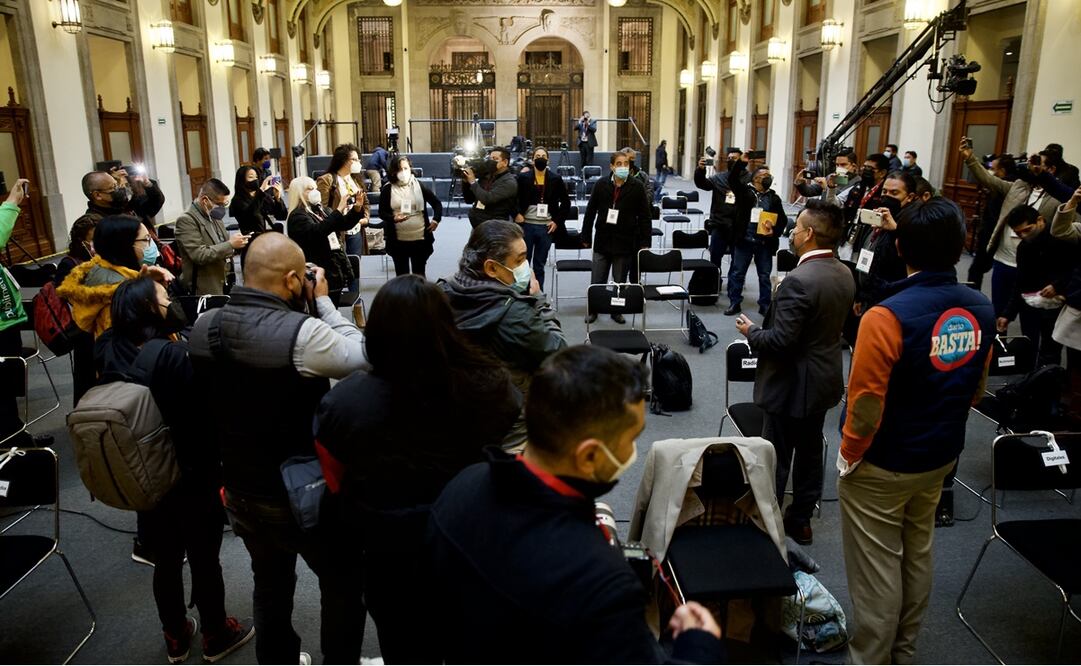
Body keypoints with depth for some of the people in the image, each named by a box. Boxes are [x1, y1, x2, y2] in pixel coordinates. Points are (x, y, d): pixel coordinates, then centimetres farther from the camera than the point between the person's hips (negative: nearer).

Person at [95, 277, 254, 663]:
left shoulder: (109, 352, -9)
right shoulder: (174, 355, -28)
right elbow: (204, 415, -25)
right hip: (192, 476, -6)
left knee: (165, 560, 22)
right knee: (204, 560, 14)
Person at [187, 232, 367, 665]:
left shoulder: (202, 327, -7)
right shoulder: (301, 333, -30)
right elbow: (360, 356, -13)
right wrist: (323, 301, -5)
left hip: (239, 491, 7)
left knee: (270, 583, 27)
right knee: (345, 581, 18)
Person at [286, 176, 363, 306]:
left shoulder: (321, 209, 15)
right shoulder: (297, 216, -10)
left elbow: (345, 224, 18)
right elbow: (316, 232, -28)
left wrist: (357, 208, -1)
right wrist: (339, 210, -29)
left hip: (336, 271, 8)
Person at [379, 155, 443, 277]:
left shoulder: (418, 185, 1)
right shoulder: (388, 189, -2)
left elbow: (437, 203, 8)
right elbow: (382, 212, -1)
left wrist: (436, 220, -7)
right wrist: (393, 218, -20)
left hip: (420, 238, 1)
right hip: (398, 240, 0)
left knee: (419, 274, 11)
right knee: (401, 274, 9)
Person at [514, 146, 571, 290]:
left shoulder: (556, 179, 3)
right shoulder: (523, 177, 1)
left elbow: (566, 202, 7)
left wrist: (557, 221, 0)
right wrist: (516, 214, -8)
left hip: (546, 227, 1)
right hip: (526, 225, 0)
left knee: (539, 266, 9)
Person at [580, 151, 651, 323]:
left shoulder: (637, 186, -4)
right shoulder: (601, 184, -1)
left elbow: (644, 216, -2)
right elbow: (590, 212, 5)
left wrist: (644, 242, -5)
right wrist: (586, 237, 5)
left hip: (625, 243, -1)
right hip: (602, 241, 1)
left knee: (620, 281, 10)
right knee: (597, 281, 8)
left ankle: (617, 311, 26)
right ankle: (593, 310, 25)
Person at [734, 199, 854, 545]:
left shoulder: (798, 281, -27)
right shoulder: (844, 274, 1)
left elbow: (781, 341, -27)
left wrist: (750, 332, -9)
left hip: (793, 385, -9)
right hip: (824, 380, 9)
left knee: (776, 458, 5)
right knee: (810, 450, 19)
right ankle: (800, 520, 32)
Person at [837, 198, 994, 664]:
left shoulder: (888, 317, -28)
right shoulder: (981, 310, -7)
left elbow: (866, 405, -22)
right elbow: (975, 390, 6)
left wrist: (848, 458, -7)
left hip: (882, 466, -7)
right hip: (940, 458, 7)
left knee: (876, 569, 9)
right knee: (917, 555, 23)